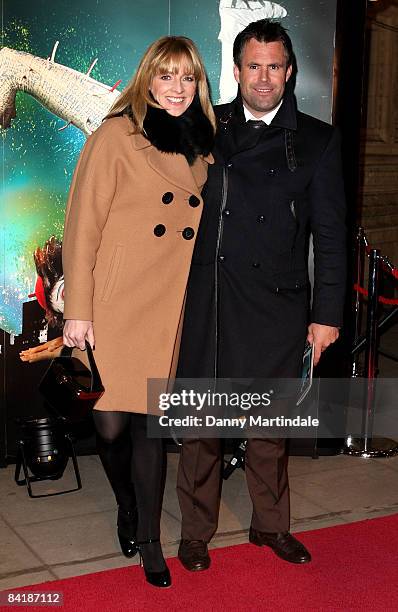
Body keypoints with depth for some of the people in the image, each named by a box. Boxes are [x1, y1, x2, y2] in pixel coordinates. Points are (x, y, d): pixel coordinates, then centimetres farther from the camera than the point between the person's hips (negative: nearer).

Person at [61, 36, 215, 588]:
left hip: (168, 307, 4)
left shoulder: (202, 146, 12)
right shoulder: (116, 134, -5)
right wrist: (77, 309, -12)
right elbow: (82, 224, -8)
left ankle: (149, 541, 19)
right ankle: (127, 511, 29)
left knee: (150, 421, 5)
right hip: (113, 304, -4)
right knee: (111, 422, -1)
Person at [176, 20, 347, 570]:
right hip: (206, 301, 1)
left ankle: (271, 525, 31)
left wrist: (327, 313, -1)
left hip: (276, 306, 0)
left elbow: (330, 233, 4)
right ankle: (196, 532, 23)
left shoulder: (317, 141, 6)